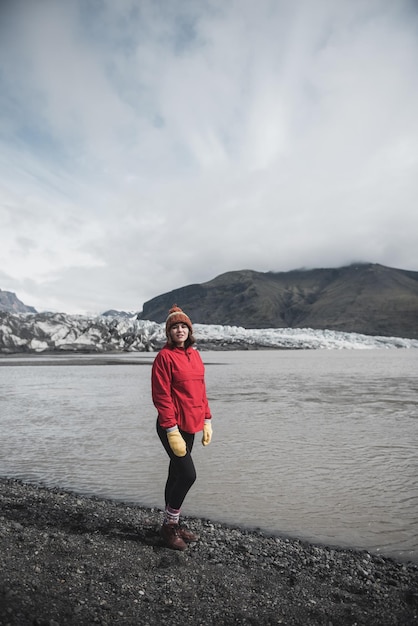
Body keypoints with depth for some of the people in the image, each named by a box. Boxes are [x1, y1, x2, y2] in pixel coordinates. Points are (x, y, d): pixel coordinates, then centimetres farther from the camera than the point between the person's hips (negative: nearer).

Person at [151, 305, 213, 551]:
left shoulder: (195, 355, 9)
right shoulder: (165, 356, -13)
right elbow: (161, 396, -16)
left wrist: (207, 421, 12)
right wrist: (172, 431, -18)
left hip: (191, 425, 7)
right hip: (173, 427, -7)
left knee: (177, 475, 17)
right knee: (188, 475, -6)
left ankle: (174, 523, 32)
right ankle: (170, 525, 15)